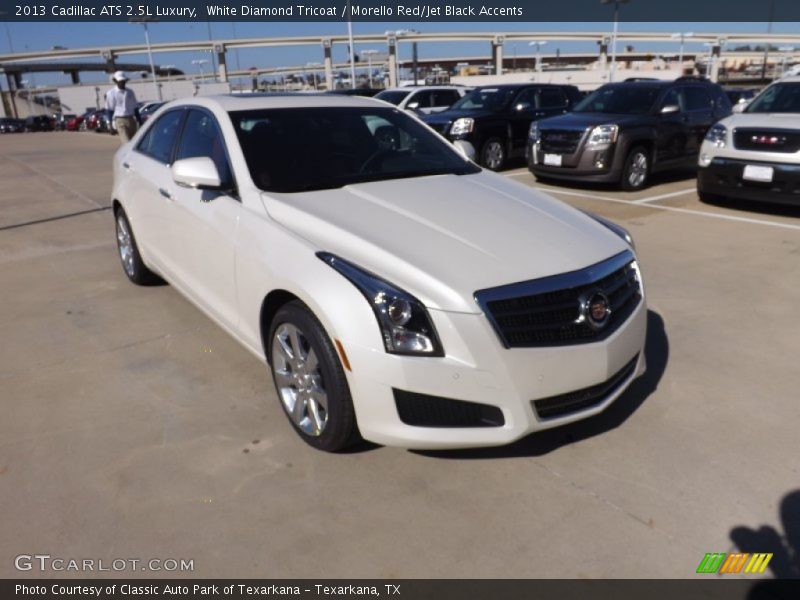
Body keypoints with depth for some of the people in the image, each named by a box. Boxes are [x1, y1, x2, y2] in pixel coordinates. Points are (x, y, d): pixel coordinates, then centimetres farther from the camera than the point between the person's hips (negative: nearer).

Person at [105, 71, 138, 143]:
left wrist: (139, 121, 13)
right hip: (120, 120, -5)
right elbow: (110, 110, 1)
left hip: (131, 120, 5)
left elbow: (135, 108, 17)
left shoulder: (130, 92, 12)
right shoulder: (111, 93, 0)